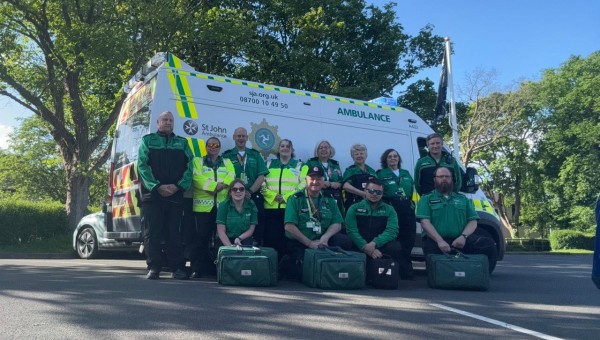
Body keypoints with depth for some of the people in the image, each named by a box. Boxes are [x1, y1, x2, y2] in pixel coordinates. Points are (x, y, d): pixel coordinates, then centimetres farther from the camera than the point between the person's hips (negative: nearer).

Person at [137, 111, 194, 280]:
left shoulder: (182, 143, 15)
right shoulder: (148, 140, 9)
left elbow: (190, 166, 5)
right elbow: (142, 165, -1)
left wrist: (179, 186, -9)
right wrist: (157, 186, -12)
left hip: (175, 195, 1)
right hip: (152, 194, -1)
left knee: (175, 232, 2)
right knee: (152, 233, 1)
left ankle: (177, 268, 8)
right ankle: (154, 267, 9)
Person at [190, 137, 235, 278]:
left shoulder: (227, 162, 19)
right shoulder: (198, 161, 12)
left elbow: (230, 178, 2)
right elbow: (197, 178, -5)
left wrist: (219, 185, -16)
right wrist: (215, 185, -12)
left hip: (222, 206, 2)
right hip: (203, 206, -2)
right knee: (201, 238, -5)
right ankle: (197, 269, -1)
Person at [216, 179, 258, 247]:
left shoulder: (251, 205, -2)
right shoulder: (223, 205, -6)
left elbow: (251, 229, 1)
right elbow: (221, 230, -10)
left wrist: (239, 238, -17)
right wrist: (230, 246, -22)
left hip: (244, 239, 2)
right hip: (226, 240, -2)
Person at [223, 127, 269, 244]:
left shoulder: (255, 155, 13)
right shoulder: (227, 156, 8)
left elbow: (261, 176, 5)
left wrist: (250, 191, -9)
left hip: (254, 197, 1)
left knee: (256, 228, -2)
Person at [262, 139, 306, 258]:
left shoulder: (300, 166, 11)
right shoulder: (269, 164, 16)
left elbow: (303, 186, -2)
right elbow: (262, 184, 6)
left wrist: (286, 198, -12)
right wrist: (273, 196, -10)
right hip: (271, 208, 1)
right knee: (270, 239, -1)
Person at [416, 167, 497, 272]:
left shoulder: (463, 199, 23)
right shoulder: (426, 199, 12)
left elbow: (473, 221, 13)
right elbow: (425, 222, -3)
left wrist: (463, 236, -9)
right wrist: (439, 241, -18)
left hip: (459, 241, 3)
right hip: (435, 241, -3)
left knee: (489, 243, -21)